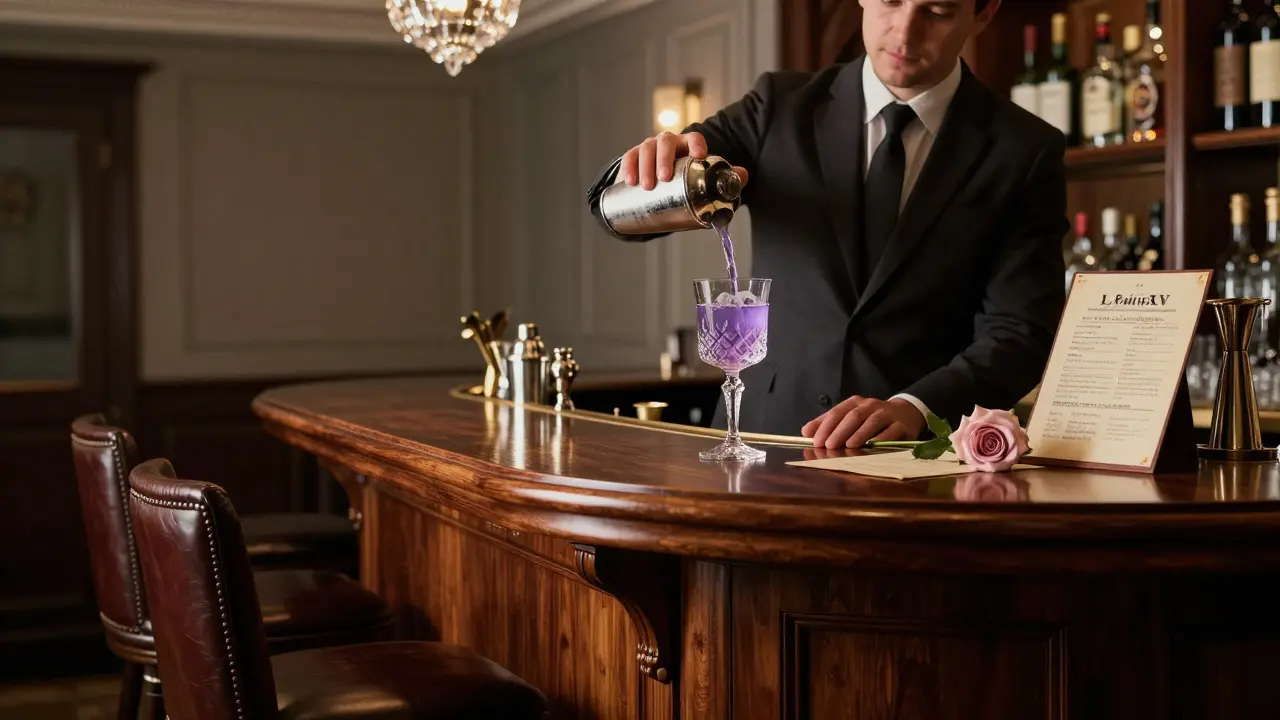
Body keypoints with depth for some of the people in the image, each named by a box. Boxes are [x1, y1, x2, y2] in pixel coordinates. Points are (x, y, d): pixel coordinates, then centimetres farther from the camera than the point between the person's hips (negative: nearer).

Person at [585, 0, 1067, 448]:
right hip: (763, 438, 2)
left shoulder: (1026, 153, 3)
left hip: (916, 464, -1)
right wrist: (652, 167, -19)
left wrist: (914, 409, -21)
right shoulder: (782, 107, 7)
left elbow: (1019, 332, -3)